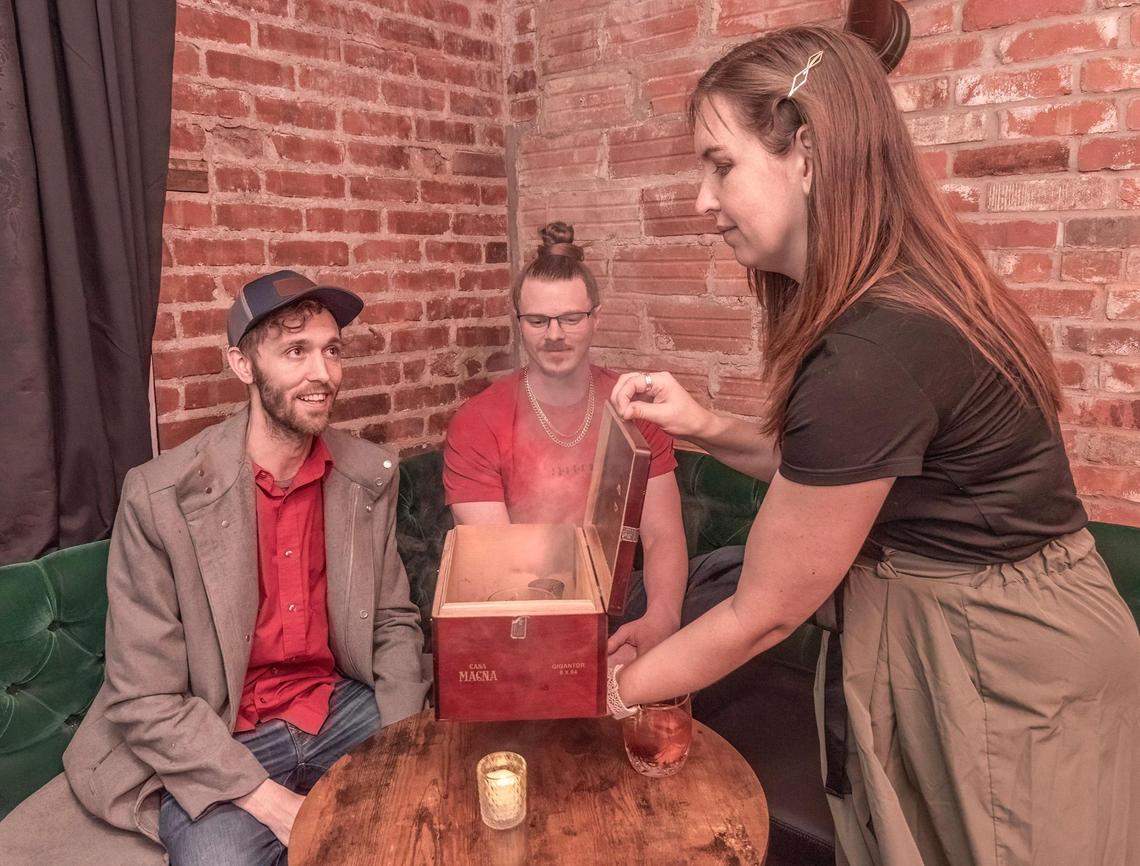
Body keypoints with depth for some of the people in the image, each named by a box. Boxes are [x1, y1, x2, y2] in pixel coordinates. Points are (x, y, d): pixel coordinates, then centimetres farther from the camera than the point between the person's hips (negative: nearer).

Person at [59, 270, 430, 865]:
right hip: (213, 748, -3)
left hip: (343, 710, 4)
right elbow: (145, 699, -13)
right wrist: (275, 804, -20)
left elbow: (393, 622, 5)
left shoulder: (371, 475, -4)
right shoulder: (159, 497, -16)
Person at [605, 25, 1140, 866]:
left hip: (998, 670, -8)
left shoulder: (872, 352, -30)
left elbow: (765, 614, -21)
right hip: (948, 636, 9)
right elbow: (829, 465, 11)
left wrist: (613, 690, -7)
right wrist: (707, 427, -4)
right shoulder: (897, 290, -2)